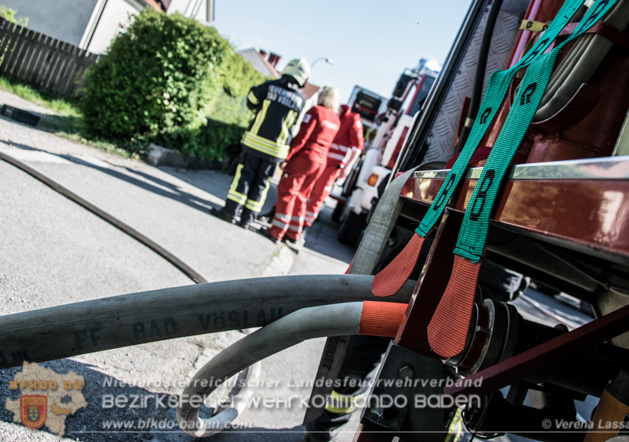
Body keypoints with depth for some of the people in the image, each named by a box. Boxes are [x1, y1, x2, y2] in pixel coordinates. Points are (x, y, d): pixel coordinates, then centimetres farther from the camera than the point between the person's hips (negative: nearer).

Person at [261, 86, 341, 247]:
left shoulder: (316, 111, -9)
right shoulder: (336, 120, 12)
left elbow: (302, 137, -14)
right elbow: (326, 142, 12)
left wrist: (287, 157, -12)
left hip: (304, 157, -7)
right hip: (321, 161, 7)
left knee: (286, 192, 0)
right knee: (300, 197, 14)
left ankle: (276, 232, 1)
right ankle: (293, 236, 17)